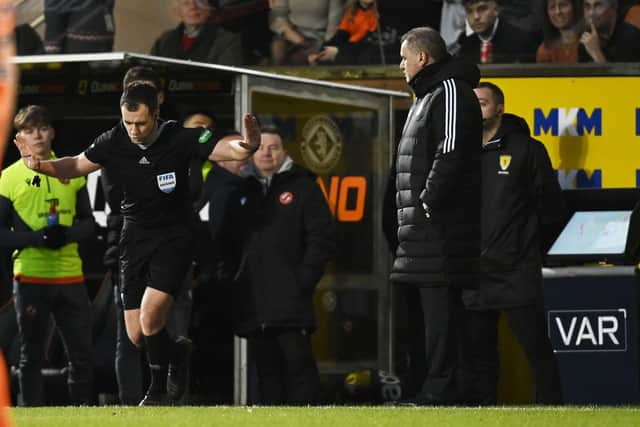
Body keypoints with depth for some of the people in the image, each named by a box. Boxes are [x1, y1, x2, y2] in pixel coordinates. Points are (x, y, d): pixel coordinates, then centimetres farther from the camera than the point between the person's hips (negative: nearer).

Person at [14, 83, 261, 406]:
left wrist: (246, 145, -45)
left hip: (173, 235, -4)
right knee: (136, 336, 4)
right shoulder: (114, 142, -7)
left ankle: (158, 391, 2)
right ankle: (176, 352, 37)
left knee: (150, 320, -20)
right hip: (135, 237, 4)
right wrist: (40, 165, -13)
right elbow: (76, 165, 5)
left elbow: (226, 150, -22)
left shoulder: (179, 139, -17)